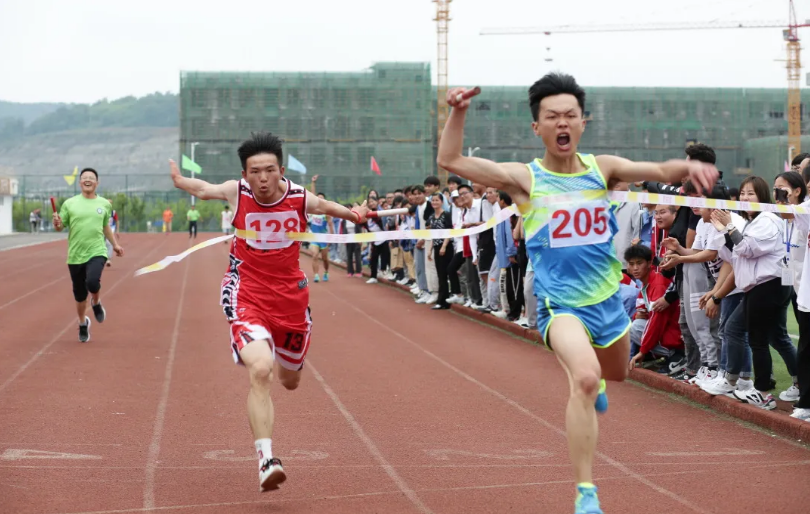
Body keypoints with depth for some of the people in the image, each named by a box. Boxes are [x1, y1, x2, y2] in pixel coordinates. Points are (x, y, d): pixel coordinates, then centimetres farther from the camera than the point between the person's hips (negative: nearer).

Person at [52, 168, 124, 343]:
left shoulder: (105, 204, 6)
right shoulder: (70, 203, 0)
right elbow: (60, 227, 3)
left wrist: (115, 244, 20)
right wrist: (56, 224, -19)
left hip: (97, 252, -1)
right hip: (75, 255, 1)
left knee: (92, 282, -28)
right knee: (79, 295, 8)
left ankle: (96, 303, 7)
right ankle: (83, 324, 34)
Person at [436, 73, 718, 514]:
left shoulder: (602, 168, -1)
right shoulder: (525, 178, -9)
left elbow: (659, 170, -14)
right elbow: (451, 161, -15)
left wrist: (688, 167, -36)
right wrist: (458, 112, -30)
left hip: (607, 298, 5)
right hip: (560, 303, -5)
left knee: (615, 374, 27)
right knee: (585, 378, -30)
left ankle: (589, 381, 67)